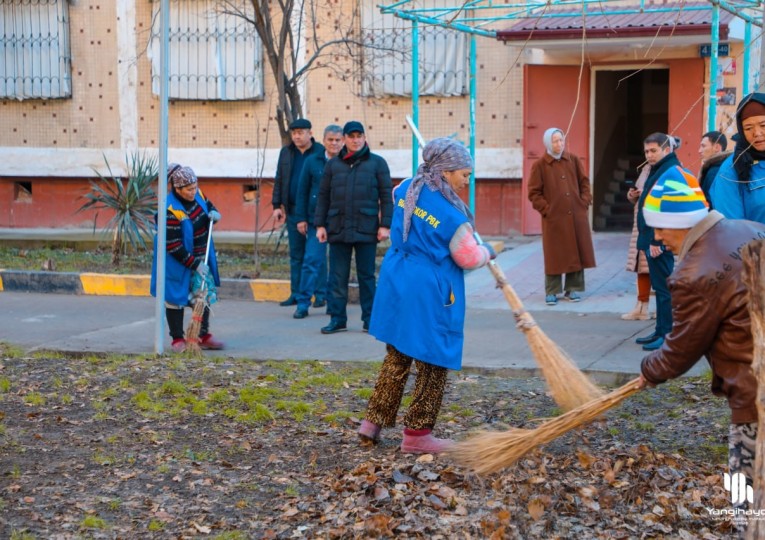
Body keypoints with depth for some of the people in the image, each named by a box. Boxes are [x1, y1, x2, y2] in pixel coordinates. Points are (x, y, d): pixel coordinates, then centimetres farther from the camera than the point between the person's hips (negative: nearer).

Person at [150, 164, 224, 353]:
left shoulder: (197, 194, -6)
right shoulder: (170, 210, -28)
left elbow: (207, 203, 18)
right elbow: (173, 246, -26)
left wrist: (214, 212, -7)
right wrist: (194, 264, -24)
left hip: (201, 256, 7)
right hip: (177, 262, -7)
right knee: (176, 298, 4)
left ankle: (204, 336, 20)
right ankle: (177, 339, 14)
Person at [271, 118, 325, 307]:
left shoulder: (321, 152, -6)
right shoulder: (286, 152, 10)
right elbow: (279, 180, 14)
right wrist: (277, 205, 8)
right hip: (293, 210, 5)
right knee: (296, 254, 9)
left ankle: (320, 294, 6)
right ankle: (296, 293, 15)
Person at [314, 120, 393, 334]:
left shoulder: (377, 163, 3)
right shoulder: (333, 164, 10)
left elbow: (386, 196, 2)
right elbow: (323, 196, 12)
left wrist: (385, 225, -5)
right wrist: (320, 224, 6)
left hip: (366, 230, -2)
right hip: (338, 229, 2)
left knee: (366, 276, 5)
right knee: (337, 277, 3)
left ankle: (369, 319, 12)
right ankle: (337, 319, 10)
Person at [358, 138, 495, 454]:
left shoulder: (405, 190, 3)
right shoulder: (451, 214, -18)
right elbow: (468, 257, -9)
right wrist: (487, 252, 11)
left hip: (396, 283, 8)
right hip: (430, 294, -8)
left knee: (396, 356, 19)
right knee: (433, 364, 5)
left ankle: (373, 421, 22)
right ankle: (417, 434, 10)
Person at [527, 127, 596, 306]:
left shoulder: (574, 160, 7)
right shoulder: (540, 165, -4)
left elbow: (584, 183, 14)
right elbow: (534, 193, -3)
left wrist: (585, 202, 3)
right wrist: (546, 210, -9)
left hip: (576, 216, 3)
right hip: (553, 218, -3)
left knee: (576, 253, 6)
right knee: (554, 256, 0)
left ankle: (572, 289, 16)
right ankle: (552, 292, 8)